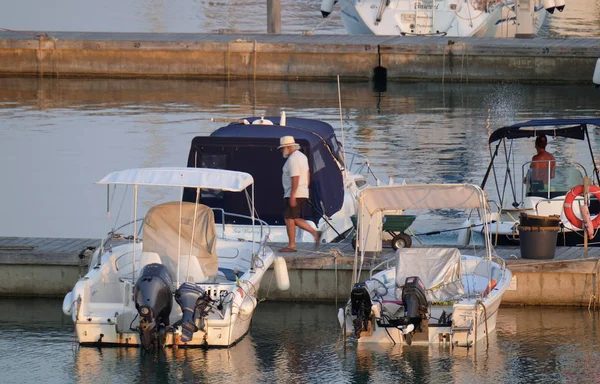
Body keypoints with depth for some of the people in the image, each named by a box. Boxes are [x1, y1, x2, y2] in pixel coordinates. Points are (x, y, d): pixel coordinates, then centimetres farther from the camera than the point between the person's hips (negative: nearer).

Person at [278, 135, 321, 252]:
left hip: (294, 195, -10)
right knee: (296, 219, 14)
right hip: (303, 194, 10)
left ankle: (291, 245, -1)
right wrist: (305, 189, 24)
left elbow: (295, 178, -23)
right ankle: (315, 233, 6)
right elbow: (308, 175, 22)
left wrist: (292, 196, -24)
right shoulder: (302, 156, 16)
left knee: (289, 219, -4)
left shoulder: (292, 159, -16)